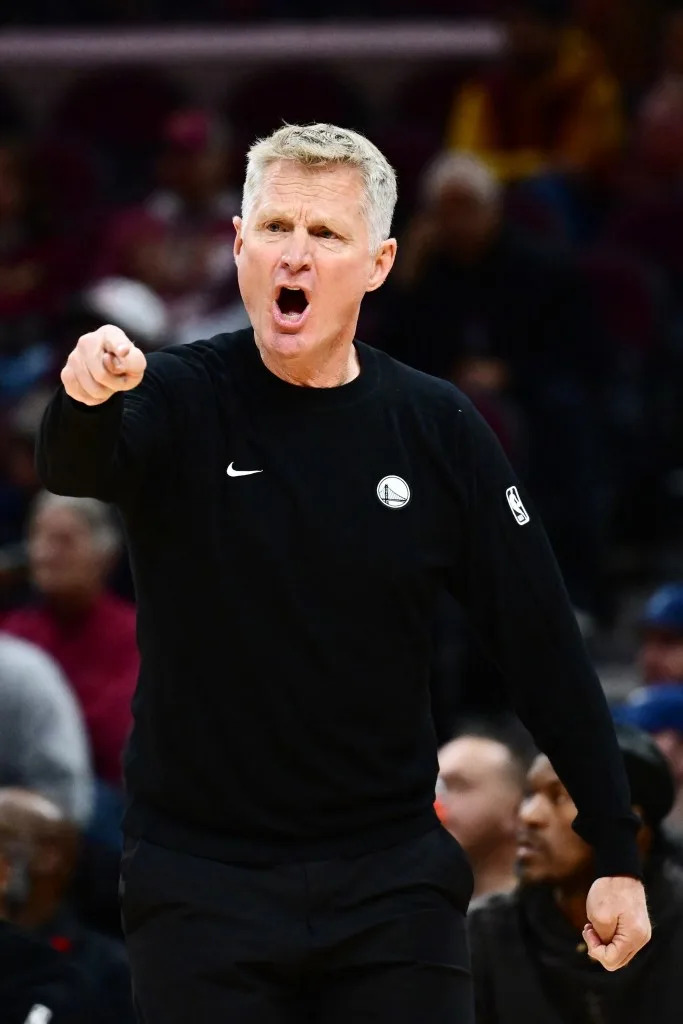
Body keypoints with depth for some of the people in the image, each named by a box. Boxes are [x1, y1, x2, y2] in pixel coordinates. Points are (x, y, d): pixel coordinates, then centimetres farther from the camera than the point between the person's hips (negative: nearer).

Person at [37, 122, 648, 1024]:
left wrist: (617, 856, 0)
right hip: (202, 875, -1)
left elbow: (542, 645, 3)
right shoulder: (180, 401, -5)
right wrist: (87, 398, -52)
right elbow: (71, 469, -27)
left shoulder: (436, 431, 1)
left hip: (390, 879, 1)